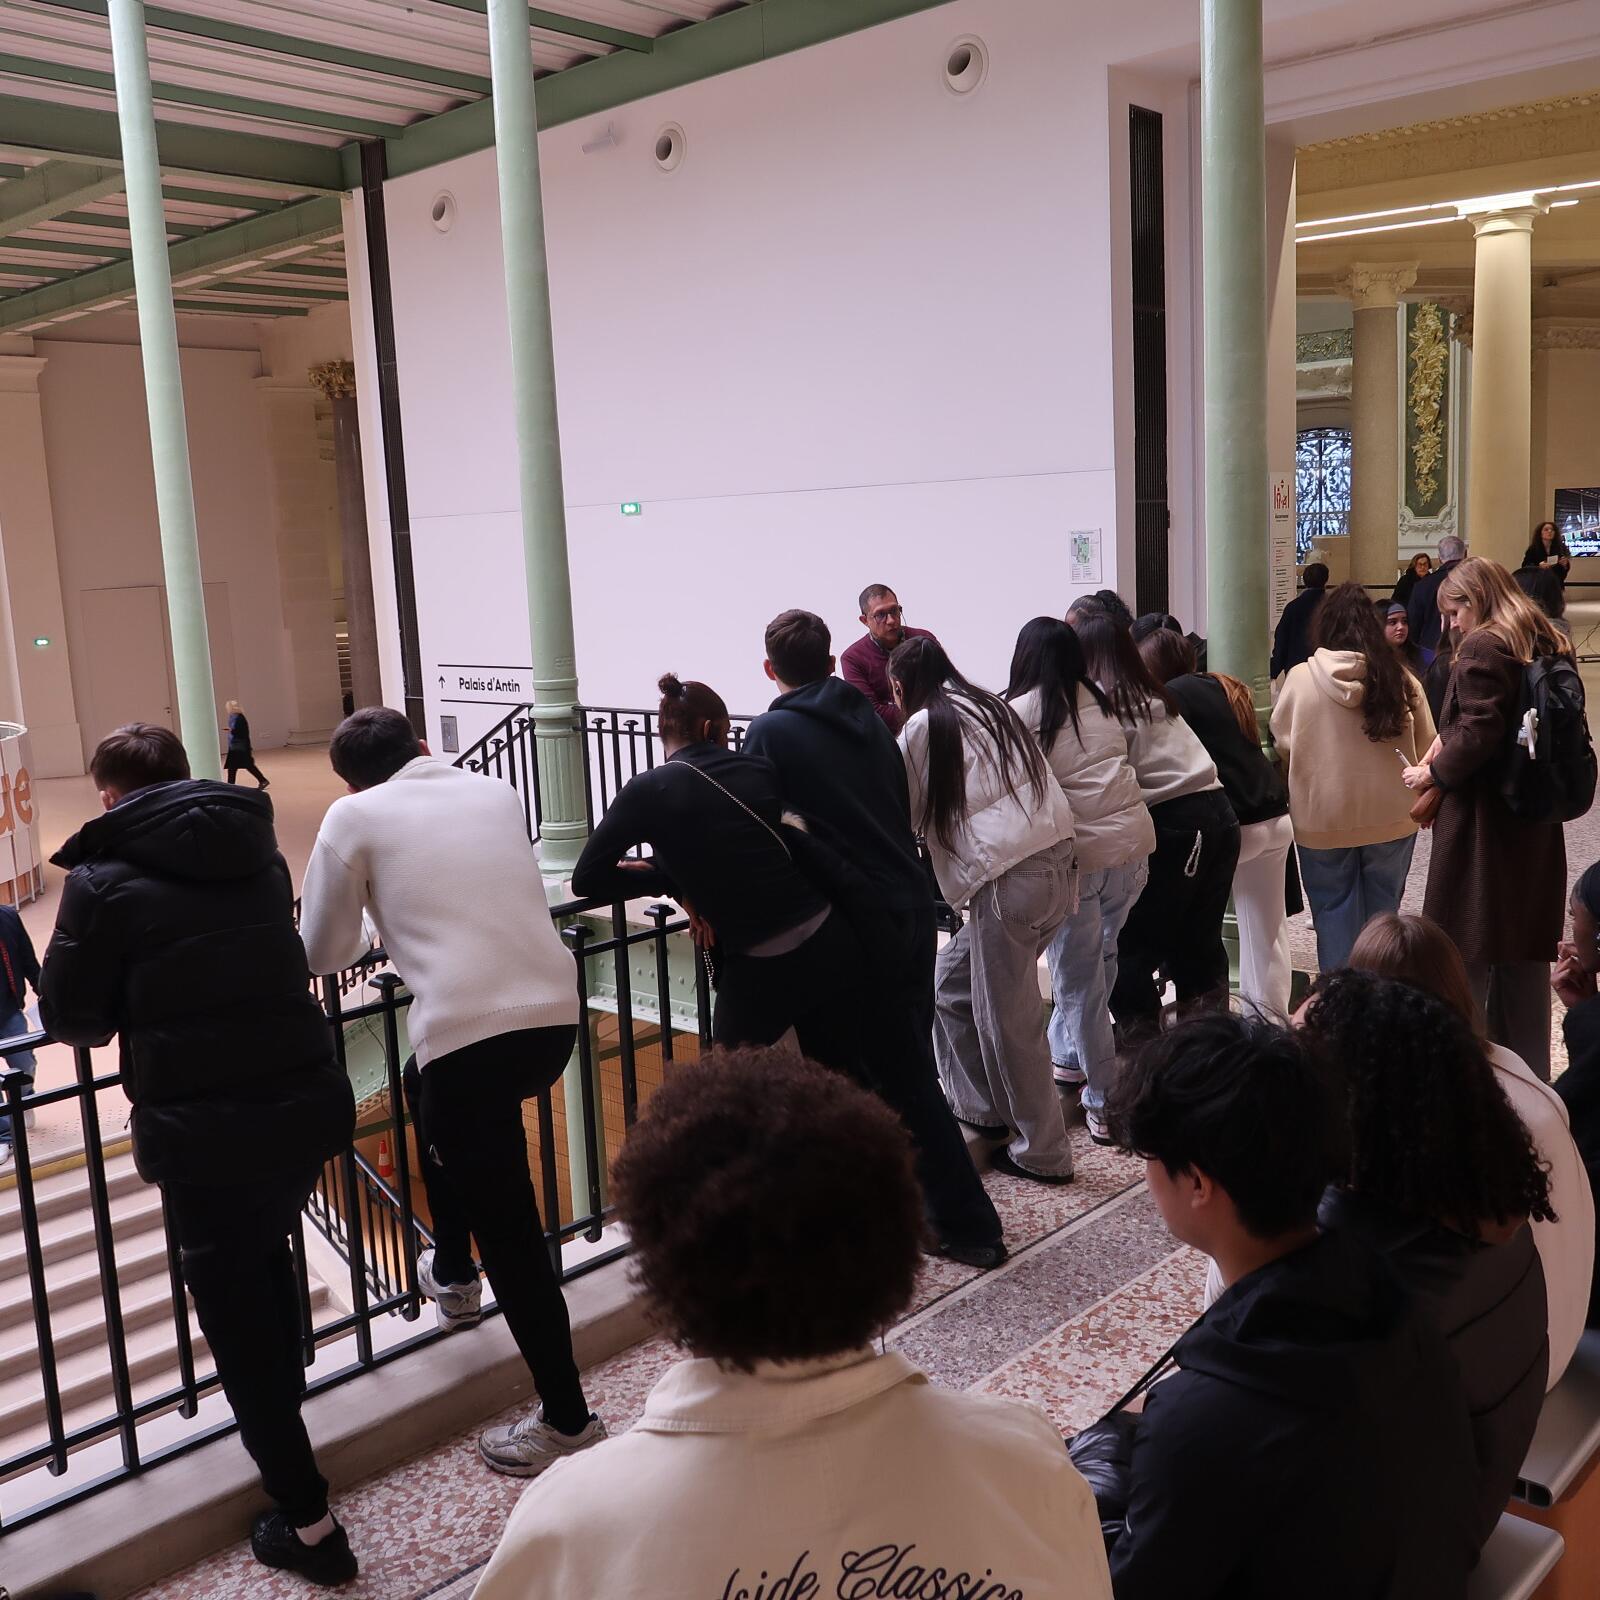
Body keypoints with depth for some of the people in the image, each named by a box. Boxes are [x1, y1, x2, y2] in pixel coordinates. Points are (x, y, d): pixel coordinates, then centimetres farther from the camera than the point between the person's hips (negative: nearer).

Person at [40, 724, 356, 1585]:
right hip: (310, 1103, 5)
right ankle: (285, 1404, 52)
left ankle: (308, 1522, 20)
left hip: (205, 1131, -5)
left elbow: (68, 1017, 0)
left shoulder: (104, 877, -7)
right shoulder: (259, 850, 8)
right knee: (268, 1255, 31)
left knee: (235, 1317, 11)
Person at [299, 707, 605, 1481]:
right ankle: (451, 1272, 46)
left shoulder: (354, 816, 6)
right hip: (556, 1010, 6)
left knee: (508, 1230, 6)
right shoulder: (496, 791, 18)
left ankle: (567, 1419, 14)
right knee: (425, 1085, 34)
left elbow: (323, 953, 10)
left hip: (469, 1028, -6)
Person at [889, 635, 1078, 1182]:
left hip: (1007, 878, -8)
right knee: (952, 987, 20)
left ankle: (1041, 1152, 12)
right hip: (1057, 864, 8)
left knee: (1007, 1019, 3)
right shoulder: (990, 706, 19)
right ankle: (978, 1105, 29)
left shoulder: (921, 728, 0)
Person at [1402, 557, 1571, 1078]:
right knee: (1525, 954, 14)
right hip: (1534, 824, 9)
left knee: (1464, 956, 0)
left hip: (1482, 824, -8)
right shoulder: (1545, 646, 13)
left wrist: (1433, 773, -8)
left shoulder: (1483, 647, -13)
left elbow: (1478, 734, -22)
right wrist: (1451, 737, 8)